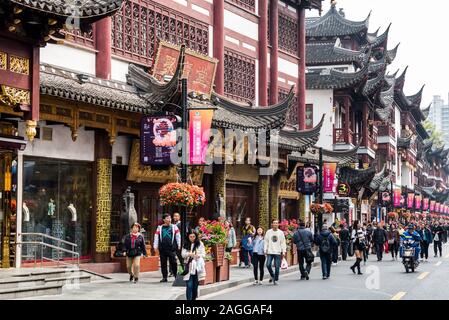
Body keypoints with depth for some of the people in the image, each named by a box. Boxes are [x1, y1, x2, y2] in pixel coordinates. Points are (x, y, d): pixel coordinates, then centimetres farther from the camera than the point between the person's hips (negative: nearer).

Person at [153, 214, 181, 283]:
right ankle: (164, 277, 11)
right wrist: (155, 246, 4)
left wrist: (179, 245, 5)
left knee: (173, 263, -6)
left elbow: (178, 236, 10)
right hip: (162, 248, 2)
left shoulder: (174, 227, 9)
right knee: (163, 263, 4)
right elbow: (156, 237, 11)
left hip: (172, 248, -2)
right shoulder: (160, 228, 11)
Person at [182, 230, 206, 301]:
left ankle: (194, 298, 17)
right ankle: (189, 299, -10)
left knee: (195, 286, 6)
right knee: (189, 286, -9)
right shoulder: (186, 245, 9)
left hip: (197, 267, 0)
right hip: (189, 267, 0)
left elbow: (203, 254, 2)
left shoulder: (200, 244, 5)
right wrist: (189, 254, -18)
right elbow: (183, 254, 0)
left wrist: (198, 255, -19)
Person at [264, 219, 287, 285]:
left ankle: (276, 279, 10)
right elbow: (266, 242, 7)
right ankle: (272, 276, 16)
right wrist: (265, 250, 1)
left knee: (277, 267, -1)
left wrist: (283, 252, -2)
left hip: (278, 252, -1)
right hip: (270, 252, 1)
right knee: (268, 265, -9)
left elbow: (283, 243, 4)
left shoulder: (281, 232, 3)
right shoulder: (268, 232, 5)